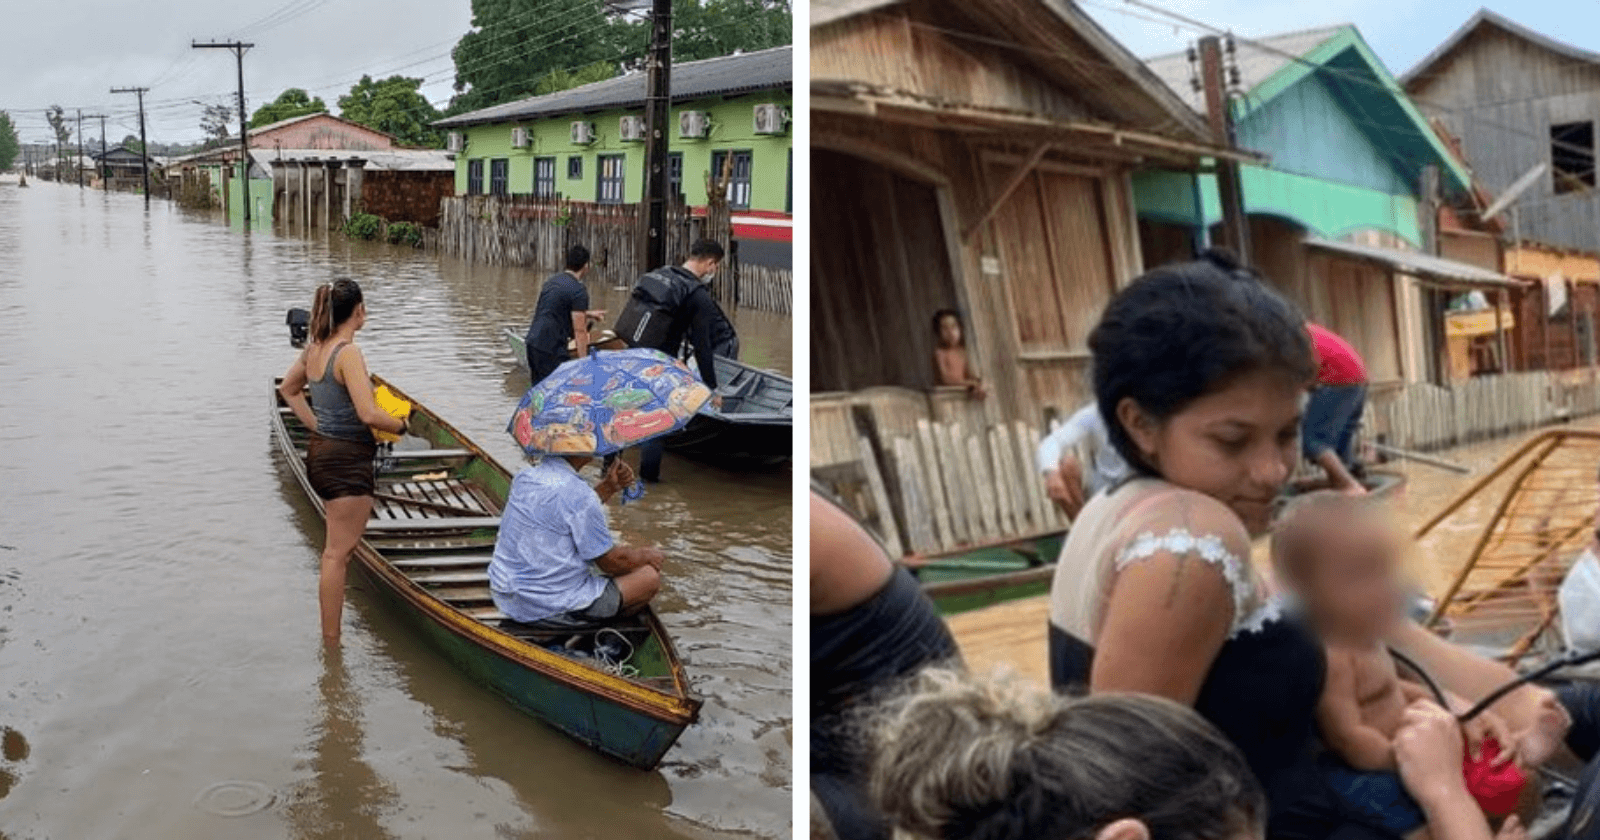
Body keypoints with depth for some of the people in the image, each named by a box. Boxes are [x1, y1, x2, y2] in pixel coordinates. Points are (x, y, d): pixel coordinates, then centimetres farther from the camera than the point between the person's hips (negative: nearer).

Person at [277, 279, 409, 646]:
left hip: (321, 452, 9)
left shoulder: (314, 348, 6)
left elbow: (288, 389, 23)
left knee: (338, 545, 23)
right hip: (347, 460, -9)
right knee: (338, 553, -3)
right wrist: (401, 426, -10)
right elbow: (368, 414, -27)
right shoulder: (348, 353, -20)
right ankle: (331, 640, 3)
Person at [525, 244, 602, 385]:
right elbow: (579, 330, -14)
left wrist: (589, 314, 43)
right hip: (551, 348, -9)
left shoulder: (552, 281, 15)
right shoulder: (579, 290, -11)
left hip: (533, 342, 9)